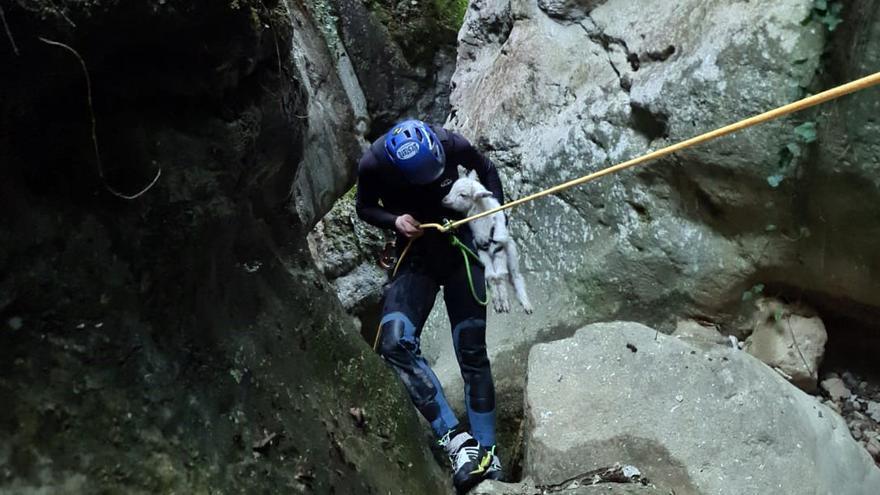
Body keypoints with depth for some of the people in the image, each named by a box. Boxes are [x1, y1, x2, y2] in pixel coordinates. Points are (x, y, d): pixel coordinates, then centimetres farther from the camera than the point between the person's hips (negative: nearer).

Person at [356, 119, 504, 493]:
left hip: (460, 246, 0)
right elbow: (365, 208, 0)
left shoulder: (451, 144, -19)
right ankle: (456, 439, -19)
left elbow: (486, 170, 3)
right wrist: (395, 220, -19)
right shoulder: (373, 165, -20)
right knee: (395, 343, -22)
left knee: (472, 352, -3)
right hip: (414, 254, 1)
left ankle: (487, 457, 5)